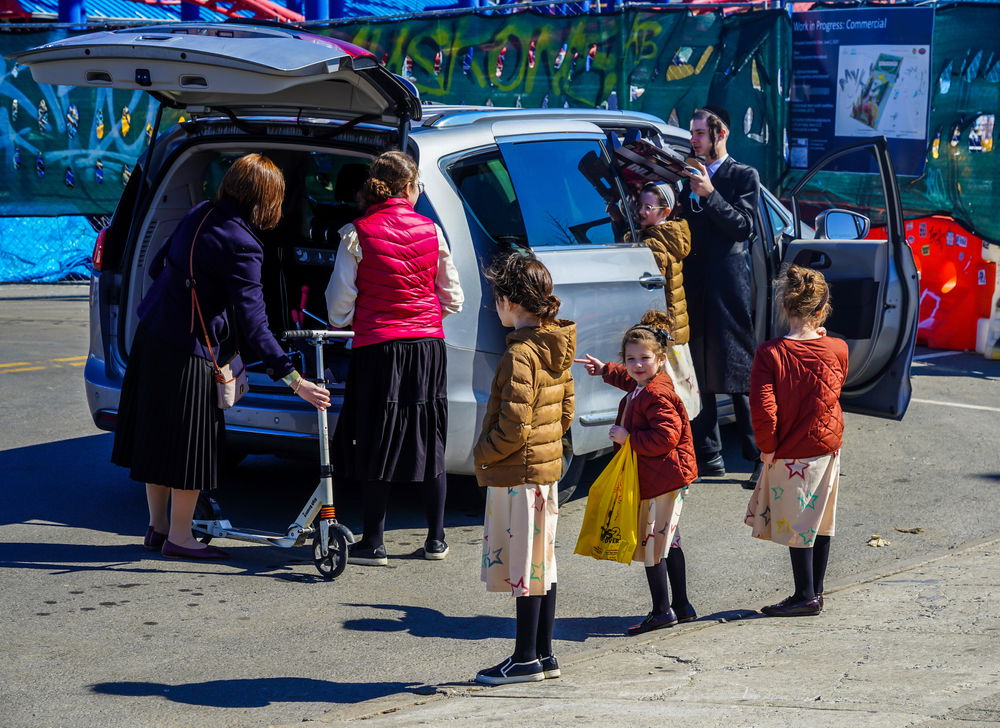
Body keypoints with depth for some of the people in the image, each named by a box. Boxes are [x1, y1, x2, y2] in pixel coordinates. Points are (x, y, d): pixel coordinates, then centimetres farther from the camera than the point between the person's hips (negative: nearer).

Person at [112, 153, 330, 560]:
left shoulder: (200, 215, 3)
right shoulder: (239, 244, -21)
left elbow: (158, 266, 14)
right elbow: (252, 321, -25)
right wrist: (293, 379, -25)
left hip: (152, 335, 9)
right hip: (186, 351, -9)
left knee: (158, 435, 17)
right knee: (190, 441, 4)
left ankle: (158, 526, 29)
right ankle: (179, 538, 13)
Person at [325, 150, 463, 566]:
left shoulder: (358, 234, -7)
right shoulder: (430, 231, 2)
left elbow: (341, 299, -5)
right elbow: (452, 298, 8)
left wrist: (341, 325, 15)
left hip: (377, 347, -3)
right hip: (428, 345, 3)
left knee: (377, 444, 3)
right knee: (430, 443, 12)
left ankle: (373, 544, 3)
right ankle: (436, 540, 19)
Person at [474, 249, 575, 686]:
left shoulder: (521, 355, -20)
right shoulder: (557, 349, 8)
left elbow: (513, 427, -21)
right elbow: (565, 410, 15)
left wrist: (482, 454, -8)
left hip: (518, 476, -9)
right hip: (547, 468, 9)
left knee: (524, 567, -1)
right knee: (541, 566, 14)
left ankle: (526, 659, 6)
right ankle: (543, 654, 21)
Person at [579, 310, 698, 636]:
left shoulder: (657, 395, -22)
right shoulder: (641, 387, 10)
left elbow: (665, 437, -29)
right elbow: (629, 378, 36)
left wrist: (628, 437, -22)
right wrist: (604, 370, 45)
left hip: (661, 479, -11)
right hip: (654, 478, 11)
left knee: (651, 543, -6)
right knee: (667, 541, 18)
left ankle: (662, 610, 1)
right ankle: (682, 606, 27)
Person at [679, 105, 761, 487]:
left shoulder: (743, 176, 2)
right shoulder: (686, 176, 16)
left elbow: (744, 226, -8)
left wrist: (709, 195, -15)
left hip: (729, 287, -5)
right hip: (693, 286, 5)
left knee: (741, 374, -5)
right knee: (698, 373, 6)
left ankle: (761, 456, -2)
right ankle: (708, 456, 12)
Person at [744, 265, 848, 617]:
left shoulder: (769, 353, -18)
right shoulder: (837, 350, -6)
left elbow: (763, 409, -22)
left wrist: (767, 447, -7)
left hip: (791, 454, -4)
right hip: (828, 448, 4)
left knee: (797, 525, 6)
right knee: (820, 521, 15)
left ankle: (806, 597, 13)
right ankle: (815, 593, 25)